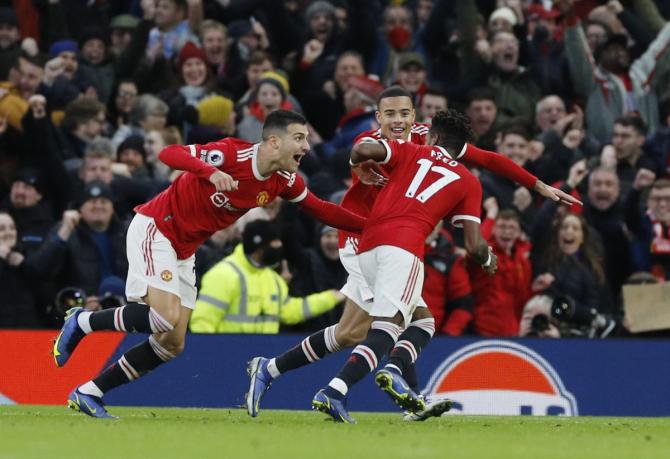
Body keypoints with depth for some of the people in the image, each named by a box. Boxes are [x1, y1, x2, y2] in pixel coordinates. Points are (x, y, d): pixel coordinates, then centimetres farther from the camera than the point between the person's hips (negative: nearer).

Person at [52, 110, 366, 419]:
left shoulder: (284, 181, -2)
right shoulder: (232, 154, -24)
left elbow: (321, 210, 11)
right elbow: (169, 154, -31)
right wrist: (211, 172, -47)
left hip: (184, 251, 8)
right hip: (155, 228, -8)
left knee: (172, 344, 2)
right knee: (166, 318, -26)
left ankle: (88, 394, 8)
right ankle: (81, 322, -5)